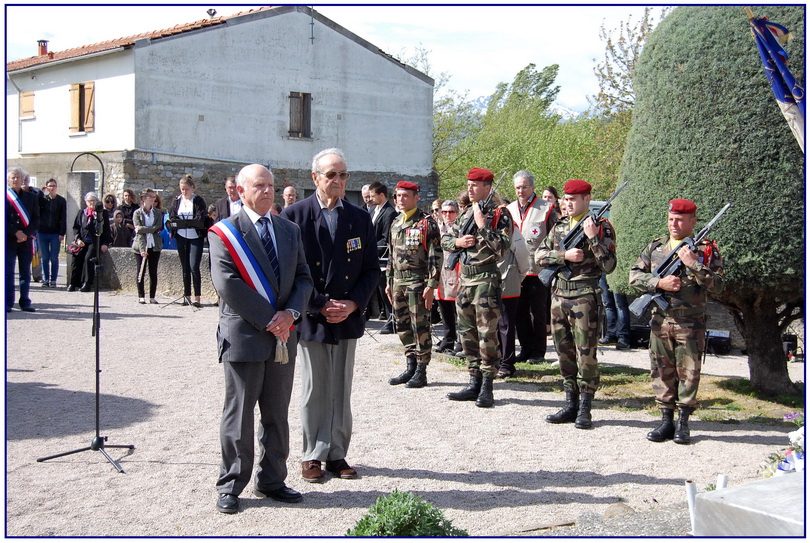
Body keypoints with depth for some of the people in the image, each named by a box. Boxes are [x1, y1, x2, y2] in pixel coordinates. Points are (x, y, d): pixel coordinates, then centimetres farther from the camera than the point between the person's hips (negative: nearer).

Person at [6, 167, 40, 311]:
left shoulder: (31, 197, 10)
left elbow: (36, 219, 5)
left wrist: (26, 234, -9)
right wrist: (16, 233, -12)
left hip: (26, 240, 2)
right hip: (8, 240, -2)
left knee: (25, 273, 6)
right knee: (8, 272, -2)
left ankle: (25, 302, 11)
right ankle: (8, 303, 2)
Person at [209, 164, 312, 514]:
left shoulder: (289, 231, 14)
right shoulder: (224, 232, -5)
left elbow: (303, 278, 10)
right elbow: (227, 284, -15)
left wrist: (290, 313, -9)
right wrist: (268, 319, -15)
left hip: (283, 338, 5)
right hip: (243, 337, -5)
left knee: (277, 415, 12)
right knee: (238, 415, 3)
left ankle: (271, 481, 24)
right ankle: (230, 487, 14)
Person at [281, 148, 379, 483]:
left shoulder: (360, 218, 7)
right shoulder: (294, 215, -4)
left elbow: (372, 270, 8)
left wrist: (354, 304, -7)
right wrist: (320, 305, -13)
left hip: (348, 317, 3)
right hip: (311, 317, -3)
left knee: (342, 391, 10)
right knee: (314, 392, 5)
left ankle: (337, 453, 20)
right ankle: (313, 456, 17)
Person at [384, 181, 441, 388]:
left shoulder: (426, 223, -8)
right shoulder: (395, 223, 14)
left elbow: (435, 256, -12)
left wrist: (431, 285, -17)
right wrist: (389, 281, 17)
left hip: (418, 281, -7)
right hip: (398, 281, 7)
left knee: (420, 326, -2)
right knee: (402, 325, 11)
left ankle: (421, 372, 4)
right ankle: (410, 367, 21)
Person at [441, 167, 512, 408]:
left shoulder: (499, 214, -6)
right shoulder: (465, 214, 15)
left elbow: (502, 247, -17)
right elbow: (445, 240, 19)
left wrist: (483, 226, -20)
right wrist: (458, 242, -1)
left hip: (486, 278, -8)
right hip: (465, 278, 8)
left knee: (487, 334, -5)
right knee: (467, 333, 11)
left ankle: (487, 387, 1)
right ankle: (475, 383, 20)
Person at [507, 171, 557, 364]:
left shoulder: (546, 208, -1)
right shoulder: (509, 209, 14)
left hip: (538, 269, -5)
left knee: (538, 312, 2)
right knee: (520, 312, 9)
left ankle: (538, 352, 11)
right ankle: (525, 349, 19)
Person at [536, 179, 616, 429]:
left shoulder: (601, 227, -3)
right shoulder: (559, 226, 13)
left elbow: (608, 265, -11)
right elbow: (540, 255, 6)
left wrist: (593, 238, -19)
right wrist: (564, 255, -10)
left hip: (584, 295, -6)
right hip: (558, 294, 6)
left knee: (585, 353, -4)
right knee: (565, 352, 11)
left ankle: (585, 409, 3)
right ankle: (570, 405, 20)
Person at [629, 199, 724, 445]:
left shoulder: (706, 250, 0)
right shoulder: (655, 246, 10)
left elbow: (717, 287, -8)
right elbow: (634, 275, 5)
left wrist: (694, 265, -19)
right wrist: (659, 282, -10)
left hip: (691, 324, -3)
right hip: (660, 320, 3)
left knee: (689, 373, 1)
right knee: (662, 371, 6)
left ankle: (683, 423, 11)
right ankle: (666, 421, 15)